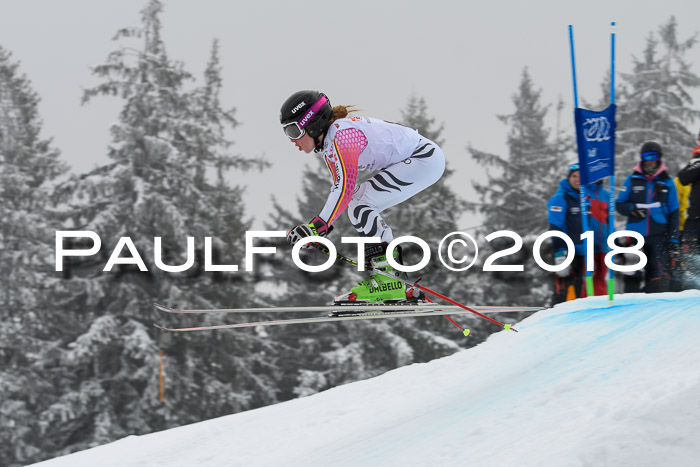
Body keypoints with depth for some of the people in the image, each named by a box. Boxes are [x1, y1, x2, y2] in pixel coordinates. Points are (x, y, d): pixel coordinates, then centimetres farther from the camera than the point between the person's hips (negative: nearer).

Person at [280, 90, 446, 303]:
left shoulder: (341, 136, -20)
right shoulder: (330, 142, 10)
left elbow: (345, 187, -27)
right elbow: (339, 186, 15)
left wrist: (317, 226, -31)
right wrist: (322, 225, 7)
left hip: (424, 159, -10)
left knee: (359, 206, -14)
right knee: (362, 209, 9)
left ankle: (386, 280, -15)